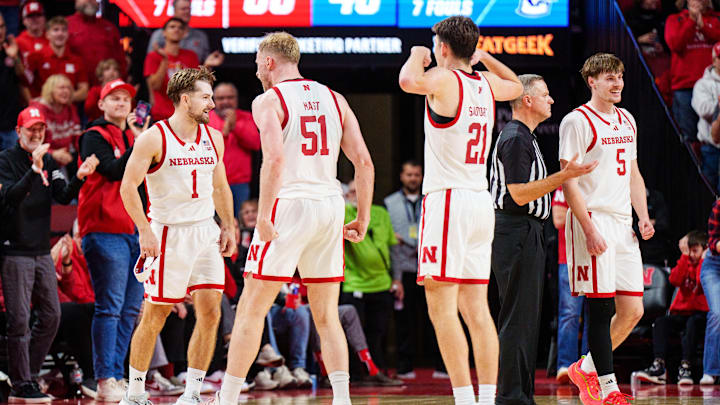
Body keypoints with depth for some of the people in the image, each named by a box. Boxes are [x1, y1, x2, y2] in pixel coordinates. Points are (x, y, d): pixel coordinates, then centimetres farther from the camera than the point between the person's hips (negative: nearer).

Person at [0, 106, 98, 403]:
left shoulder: (48, 162, 12)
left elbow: (63, 197, 0)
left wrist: (79, 178, -19)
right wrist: (34, 170, -33)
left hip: (42, 252, 7)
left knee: (51, 316, 7)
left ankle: (27, 377, 19)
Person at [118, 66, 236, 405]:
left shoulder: (214, 138, 8)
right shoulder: (154, 138, -10)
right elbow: (128, 187, -10)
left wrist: (228, 226, 11)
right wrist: (144, 231, -17)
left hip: (206, 233, 5)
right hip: (168, 234, -5)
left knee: (210, 312, -4)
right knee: (154, 317, 0)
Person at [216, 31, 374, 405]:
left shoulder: (268, 100, -2)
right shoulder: (334, 100, 14)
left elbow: (275, 159, -18)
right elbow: (364, 161, 8)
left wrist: (263, 216, -18)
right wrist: (363, 218, 13)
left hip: (289, 205, -5)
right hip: (330, 206, 5)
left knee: (251, 309, 2)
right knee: (326, 316, 10)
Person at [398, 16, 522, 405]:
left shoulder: (446, 79, -9)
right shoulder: (486, 84, 12)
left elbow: (409, 81, -30)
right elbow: (516, 86, 35)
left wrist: (417, 55, -9)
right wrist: (484, 57, 39)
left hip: (447, 198, -8)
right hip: (481, 200, 8)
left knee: (441, 307, -9)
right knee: (476, 308, 9)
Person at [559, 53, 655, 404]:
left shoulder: (627, 121, 17)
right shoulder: (577, 121, -6)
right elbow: (569, 182, -10)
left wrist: (643, 216, 10)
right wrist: (589, 230, -17)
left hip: (623, 226, 7)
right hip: (592, 221, -7)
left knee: (632, 311, 4)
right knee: (602, 309, -7)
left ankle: (586, 369, 20)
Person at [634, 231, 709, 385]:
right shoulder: (684, 263, 13)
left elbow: (702, 283, -18)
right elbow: (675, 280, -7)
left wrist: (703, 259, -11)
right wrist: (684, 256, -9)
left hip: (700, 313, -4)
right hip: (681, 312, 4)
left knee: (693, 322, -37)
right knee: (660, 322, -23)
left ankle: (685, 367, -41)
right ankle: (658, 366, -35)